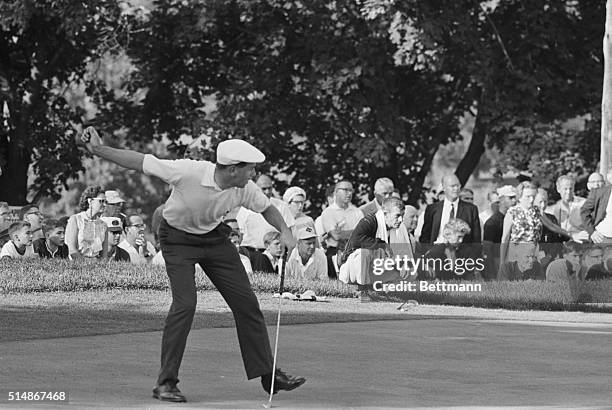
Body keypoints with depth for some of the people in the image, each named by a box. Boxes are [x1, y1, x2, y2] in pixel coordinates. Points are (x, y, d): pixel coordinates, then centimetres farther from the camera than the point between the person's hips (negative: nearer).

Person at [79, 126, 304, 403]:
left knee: (246, 303, 2)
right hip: (179, 241, -5)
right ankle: (166, 383, -11)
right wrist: (99, 150, -33)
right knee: (185, 303, -20)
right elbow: (141, 162, -26)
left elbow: (266, 208, 6)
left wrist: (284, 232, -11)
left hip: (215, 239, 5)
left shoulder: (245, 189, -16)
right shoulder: (189, 172, -32)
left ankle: (268, 375, 14)